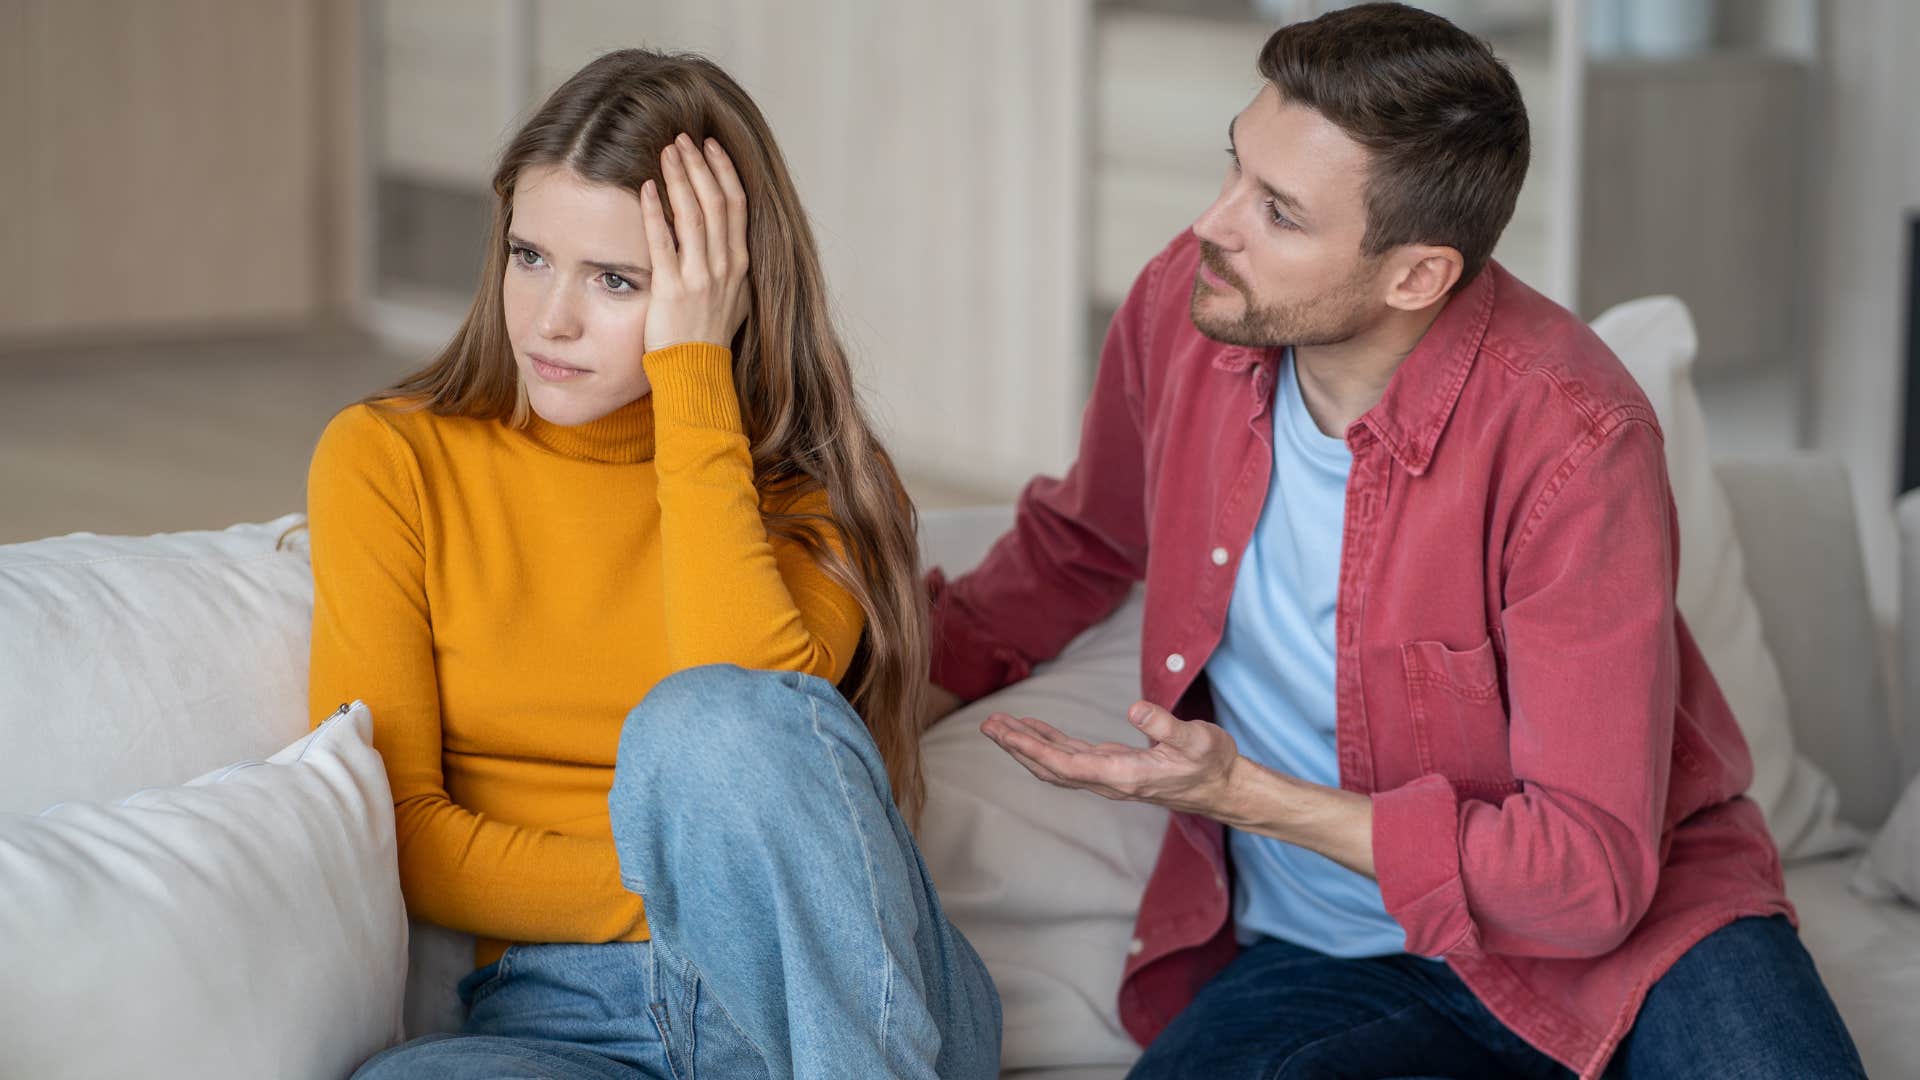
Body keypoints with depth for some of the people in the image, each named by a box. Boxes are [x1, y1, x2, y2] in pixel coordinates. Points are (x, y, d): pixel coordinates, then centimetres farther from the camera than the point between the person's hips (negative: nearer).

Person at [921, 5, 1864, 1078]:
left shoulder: (1570, 440, -22)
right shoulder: (1186, 306, -6)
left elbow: (1589, 875, -23)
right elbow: (1076, 545, 19)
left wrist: (1247, 794, -23)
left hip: (1620, 927, -5)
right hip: (1322, 964, 5)